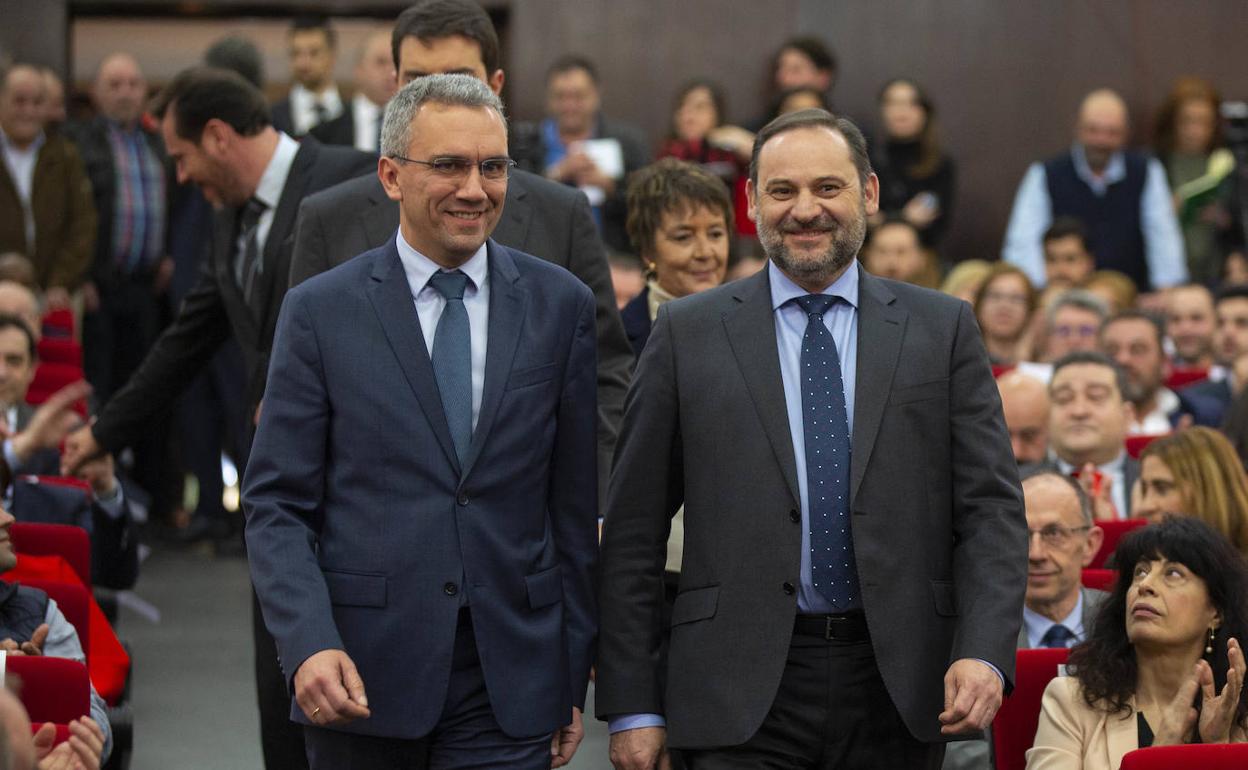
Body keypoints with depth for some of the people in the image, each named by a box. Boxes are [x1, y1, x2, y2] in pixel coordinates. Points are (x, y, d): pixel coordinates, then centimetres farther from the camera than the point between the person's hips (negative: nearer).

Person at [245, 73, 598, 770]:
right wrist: (309, 644, -16)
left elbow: (576, 505, 8)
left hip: (509, 691, 1)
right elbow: (276, 504, -1)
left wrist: (572, 676, 7)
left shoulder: (561, 306, 6)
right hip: (362, 678, 0)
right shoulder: (321, 312, 1)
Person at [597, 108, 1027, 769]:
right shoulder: (687, 334, 5)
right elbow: (632, 535, 5)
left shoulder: (942, 329, 8)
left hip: (895, 692, 2)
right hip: (742, 695, -2)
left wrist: (984, 653, -12)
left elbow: (990, 507, 4)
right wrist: (630, 706, -1)